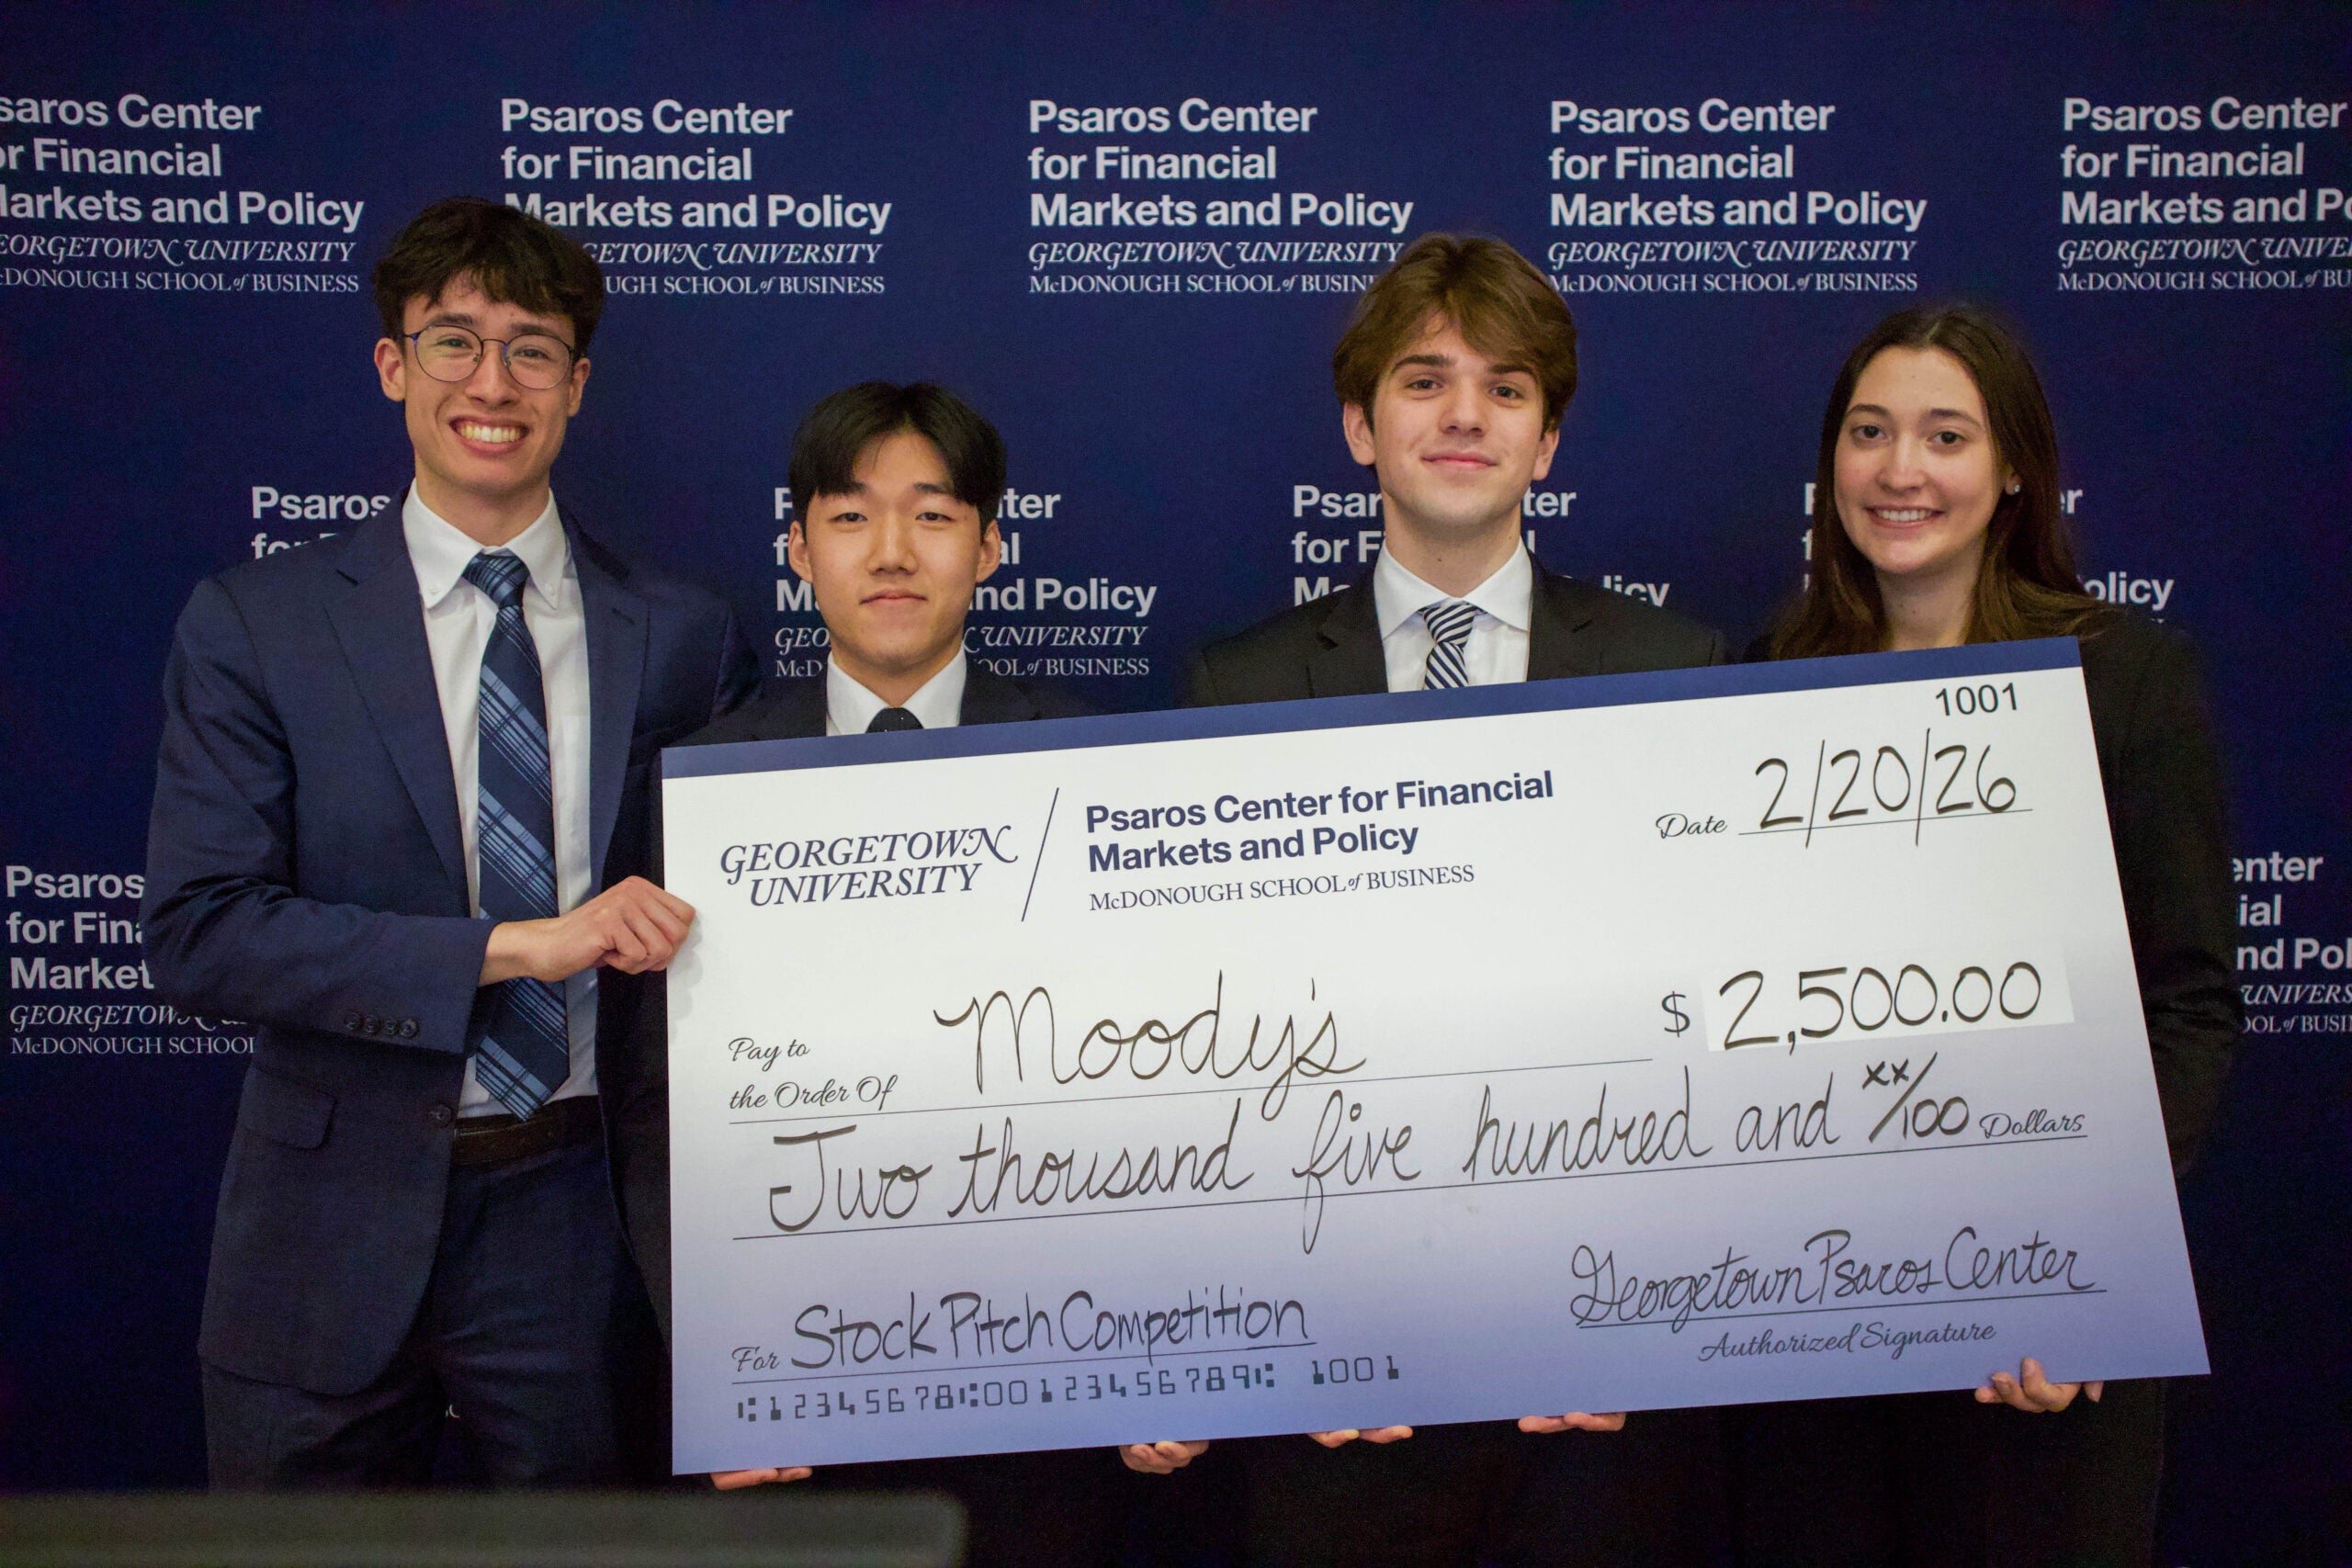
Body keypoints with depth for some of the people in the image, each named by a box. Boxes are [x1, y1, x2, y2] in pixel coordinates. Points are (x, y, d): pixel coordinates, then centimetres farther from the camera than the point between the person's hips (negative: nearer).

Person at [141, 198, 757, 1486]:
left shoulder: (682, 636, 2)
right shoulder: (252, 626, -3)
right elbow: (198, 934, -12)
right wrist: (518, 943, -20)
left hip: (577, 1222, 1)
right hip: (335, 1228, 0)